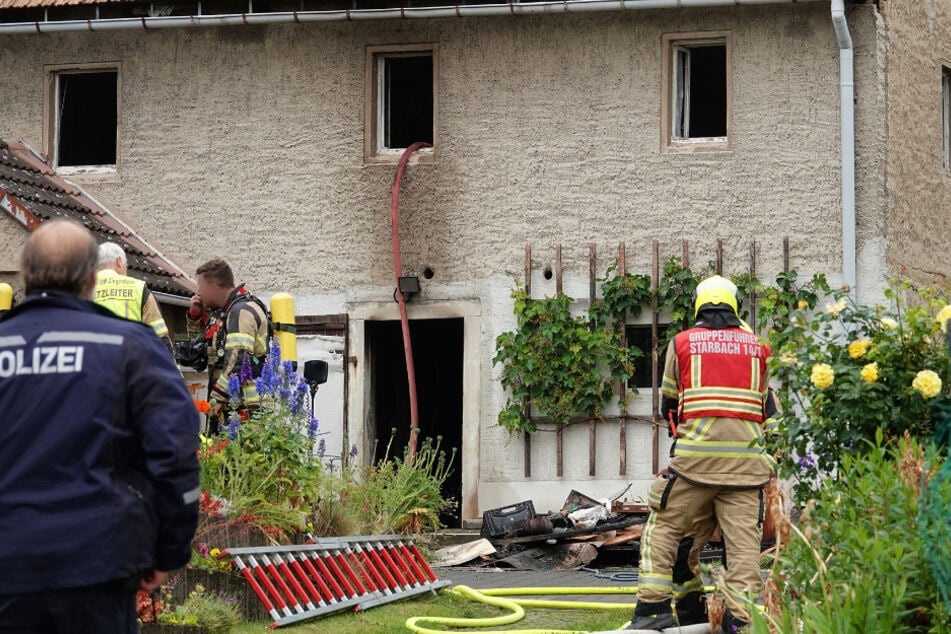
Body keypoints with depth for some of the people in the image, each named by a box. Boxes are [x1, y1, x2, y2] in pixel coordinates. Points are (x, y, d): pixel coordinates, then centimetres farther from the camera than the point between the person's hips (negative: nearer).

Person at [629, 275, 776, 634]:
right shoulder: (758, 346, 13)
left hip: (695, 453, -2)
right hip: (746, 455, 2)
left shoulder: (681, 344, 7)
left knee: (664, 527, 6)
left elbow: (669, 404, 16)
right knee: (743, 537, 1)